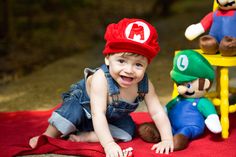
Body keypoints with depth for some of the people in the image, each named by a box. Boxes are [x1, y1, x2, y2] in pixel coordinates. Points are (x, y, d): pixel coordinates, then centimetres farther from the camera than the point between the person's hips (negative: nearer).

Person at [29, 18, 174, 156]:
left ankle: (84, 136, -15)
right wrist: (109, 144, -52)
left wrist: (167, 140, -34)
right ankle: (48, 136, -8)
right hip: (83, 104, -5)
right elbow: (98, 114, -45)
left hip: (112, 118, 5)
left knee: (129, 130, -17)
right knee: (73, 113, -33)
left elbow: (158, 112, -23)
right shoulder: (100, 79, -41)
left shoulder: (144, 84, -28)